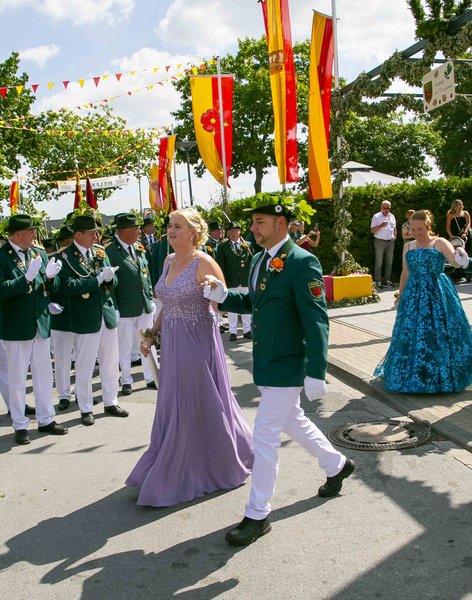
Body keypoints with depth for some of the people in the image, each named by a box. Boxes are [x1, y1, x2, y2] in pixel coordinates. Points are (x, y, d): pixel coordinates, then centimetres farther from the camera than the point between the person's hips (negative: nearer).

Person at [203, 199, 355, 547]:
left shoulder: (302, 263, -18)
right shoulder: (260, 260, 9)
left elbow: (317, 320, -21)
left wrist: (316, 372, -24)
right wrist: (223, 296, -1)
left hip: (287, 365, -9)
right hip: (266, 362, 9)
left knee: (265, 436, -3)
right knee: (292, 421, 23)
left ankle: (258, 515, 12)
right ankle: (337, 465, 46)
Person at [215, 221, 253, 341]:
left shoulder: (247, 245, 6)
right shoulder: (222, 246, 1)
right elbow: (220, 265, -3)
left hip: (245, 281, 2)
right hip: (231, 282, -2)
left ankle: (247, 330, 18)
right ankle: (233, 331, 12)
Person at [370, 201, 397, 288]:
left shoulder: (392, 217, 13)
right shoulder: (376, 217, -4)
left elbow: (395, 228, 23)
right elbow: (372, 230, -8)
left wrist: (395, 236, 6)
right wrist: (381, 226, -23)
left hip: (390, 242, 5)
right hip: (380, 242, -5)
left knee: (389, 262, 7)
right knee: (379, 262, -5)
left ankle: (386, 280, 15)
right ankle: (378, 281, -2)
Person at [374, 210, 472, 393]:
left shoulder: (440, 243, -2)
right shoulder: (408, 247, 12)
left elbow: (455, 261, -18)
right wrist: (401, 298, 18)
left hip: (437, 294, -4)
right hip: (413, 295, 4)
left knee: (437, 334, -3)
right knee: (410, 335, 5)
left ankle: (442, 375, 11)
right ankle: (411, 374, 19)